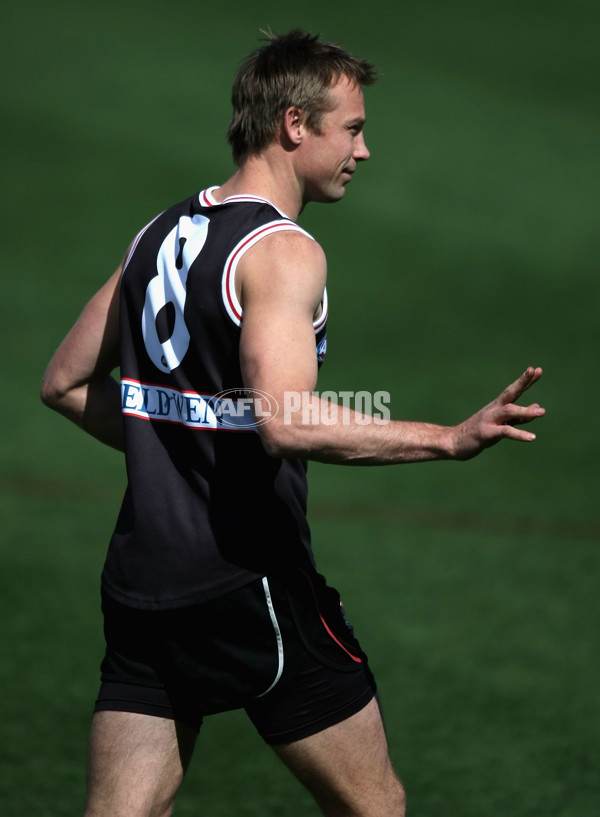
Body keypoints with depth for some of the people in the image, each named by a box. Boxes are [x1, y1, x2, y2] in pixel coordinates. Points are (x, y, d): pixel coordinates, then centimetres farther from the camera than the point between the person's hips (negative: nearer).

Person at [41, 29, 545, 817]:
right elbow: (286, 420, -28)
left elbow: (67, 382, 21)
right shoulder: (282, 250, -13)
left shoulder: (163, 234, 12)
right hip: (251, 584, -7)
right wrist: (451, 439, -29)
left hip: (140, 583, 8)